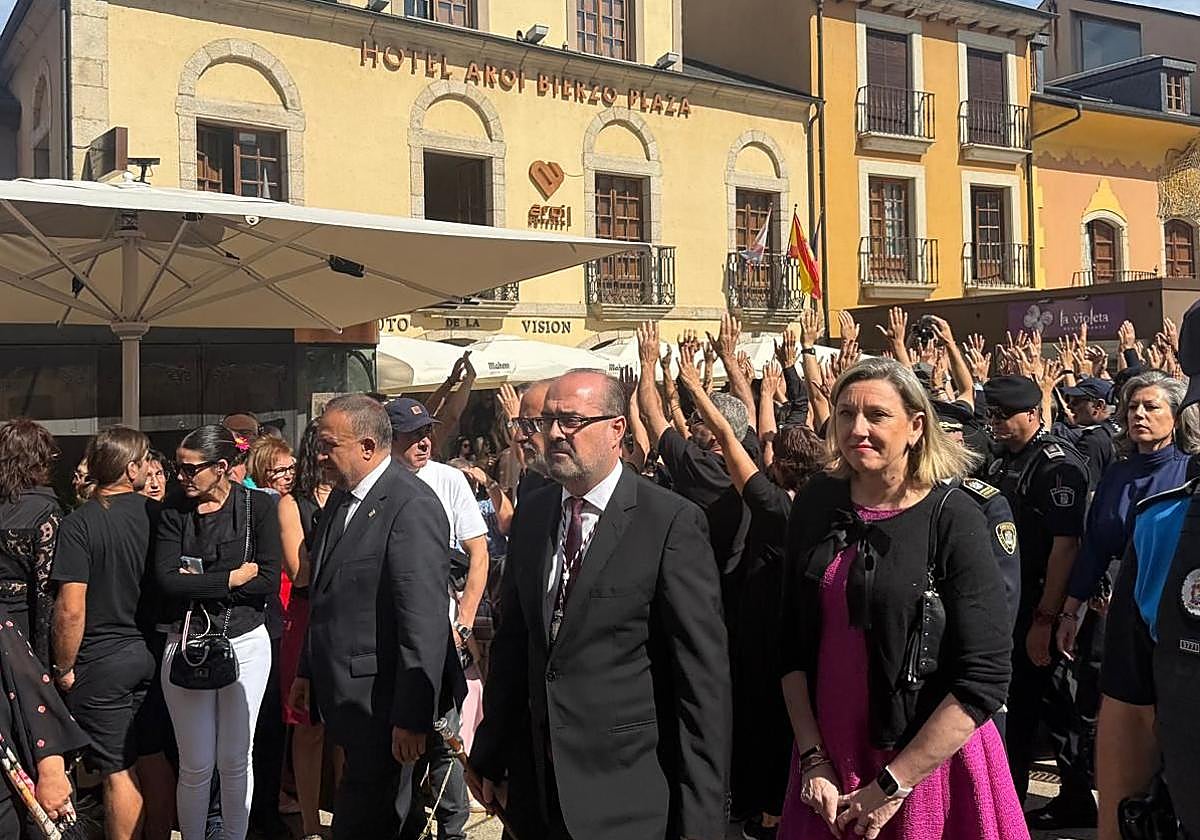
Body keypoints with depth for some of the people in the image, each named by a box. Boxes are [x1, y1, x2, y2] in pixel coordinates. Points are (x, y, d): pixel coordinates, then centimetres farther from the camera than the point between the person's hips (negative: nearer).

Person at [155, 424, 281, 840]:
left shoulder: (258, 506, -5)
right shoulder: (175, 513, 1)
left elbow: (269, 580, -11)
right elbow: (167, 579, -10)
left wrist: (200, 582, -11)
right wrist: (232, 578, -13)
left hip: (245, 642, -1)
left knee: (235, 762, 10)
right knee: (195, 766, 7)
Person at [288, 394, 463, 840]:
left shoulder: (413, 507, -19)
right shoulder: (340, 499, 11)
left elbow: (424, 622, -21)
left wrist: (413, 718, -21)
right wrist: (308, 671, 21)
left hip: (382, 701, -8)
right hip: (343, 693, 8)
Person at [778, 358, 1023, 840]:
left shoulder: (953, 519, -13)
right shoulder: (816, 504, -1)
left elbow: (985, 678, -15)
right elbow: (793, 642, 3)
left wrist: (892, 784, -14)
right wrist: (812, 758, -4)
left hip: (931, 761, -3)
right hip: (828, 762, 4)